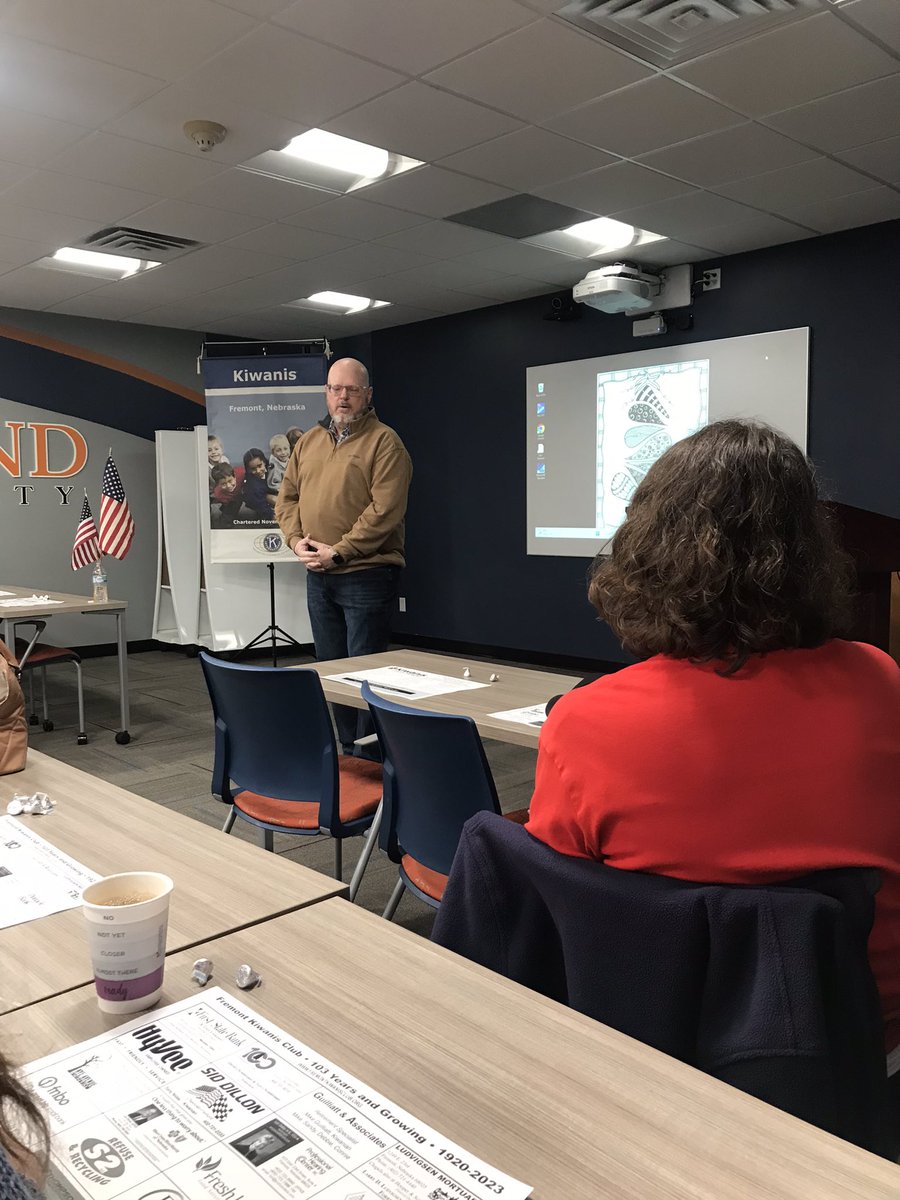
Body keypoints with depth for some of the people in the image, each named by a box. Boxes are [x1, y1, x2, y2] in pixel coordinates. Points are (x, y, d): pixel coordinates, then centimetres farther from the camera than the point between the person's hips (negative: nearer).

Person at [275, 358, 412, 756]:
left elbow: (384, 511, -17)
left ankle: (368, 757, 8)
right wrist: (297, 540, -3)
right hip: (318, 577, 7)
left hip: (365, 575, -7)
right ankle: (347, 750, 27)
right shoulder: (308, 442, 15)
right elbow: (287, 497, 15)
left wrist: (338, 552, -18)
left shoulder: (384, 442, -7)